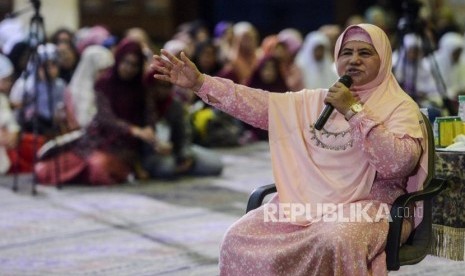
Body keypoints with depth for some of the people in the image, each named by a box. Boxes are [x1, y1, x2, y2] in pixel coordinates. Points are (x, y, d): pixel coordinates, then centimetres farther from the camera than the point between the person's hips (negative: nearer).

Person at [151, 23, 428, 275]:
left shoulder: (401, 107, -1)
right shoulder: (315, 101, 15)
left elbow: (398, 163, -18)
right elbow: (258, 104, 9)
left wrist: (353, 110, -17)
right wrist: (199, 82, 1)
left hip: (366, 207, -5)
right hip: (307, 201, 5)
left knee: (334, 242, -38)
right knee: (241, 238, -16)